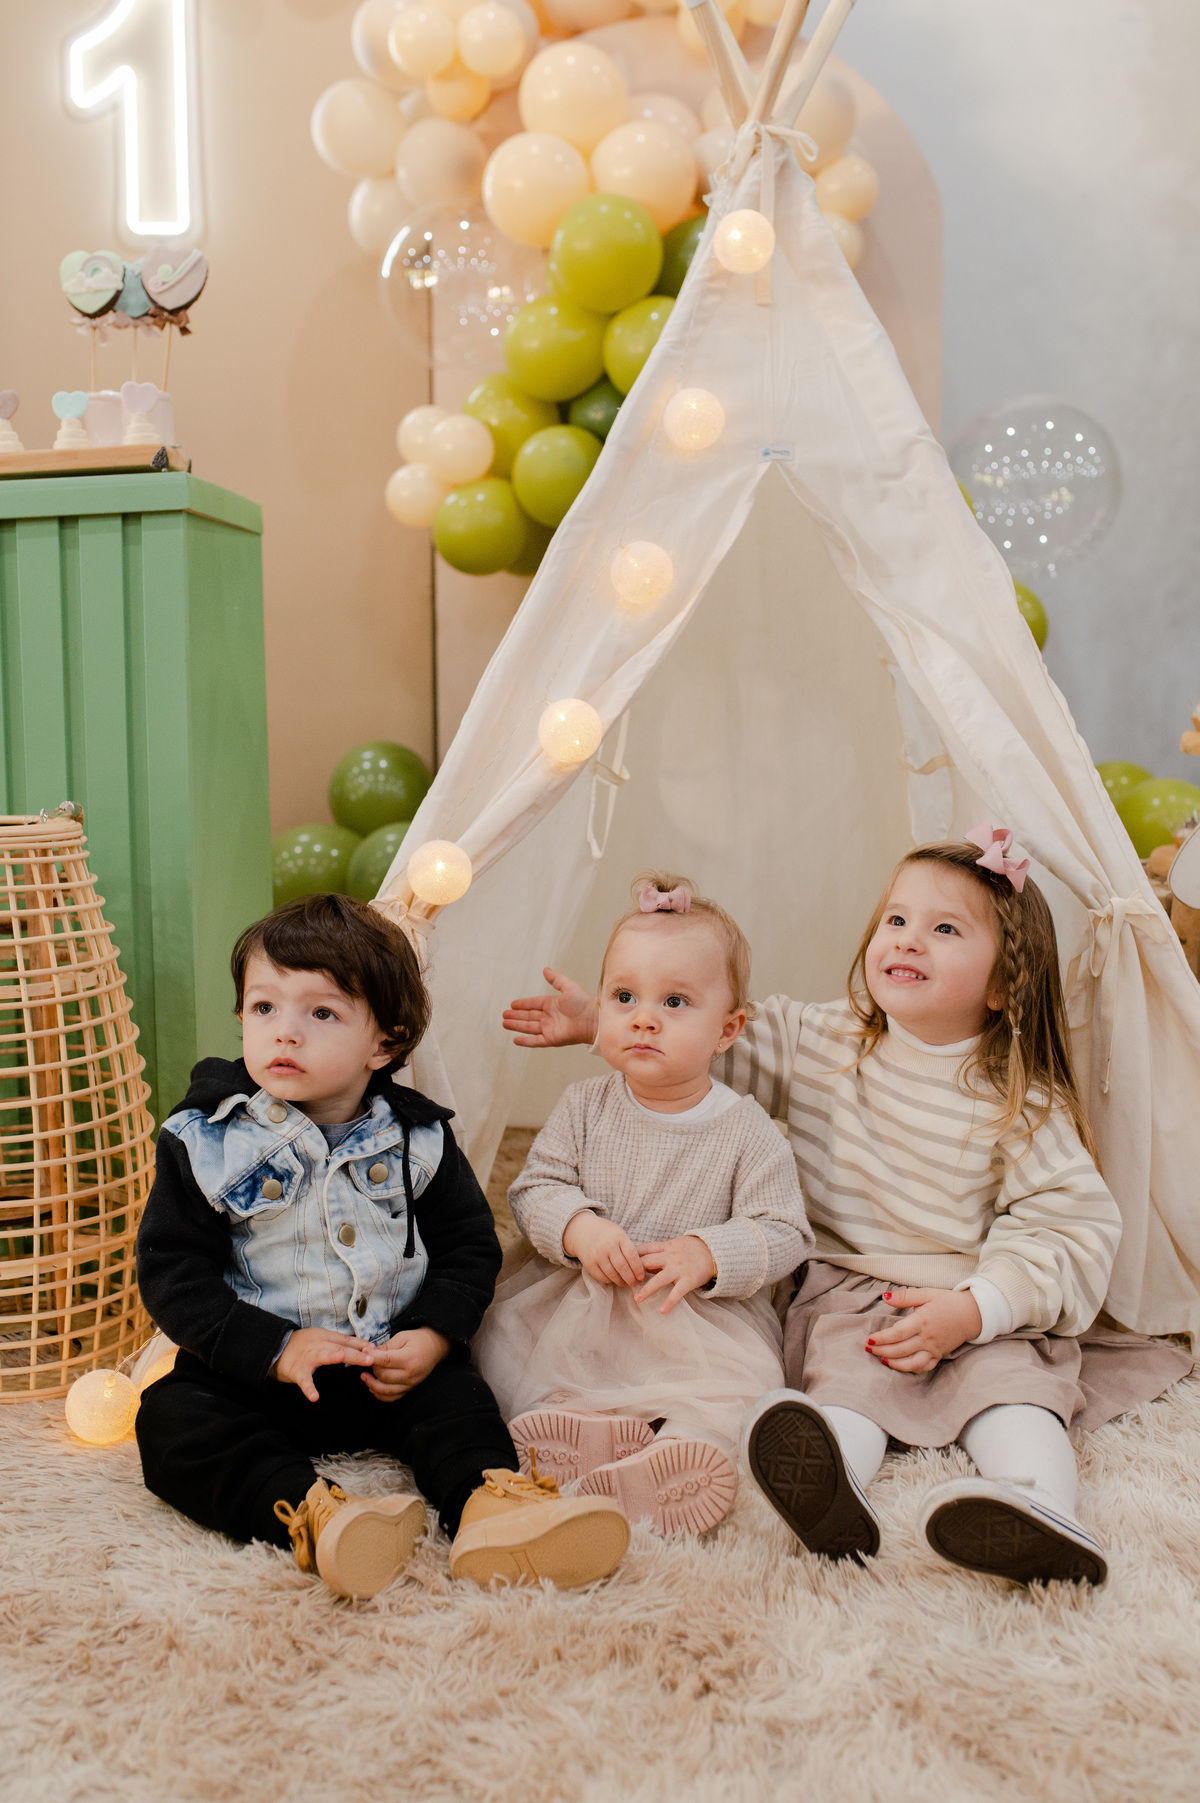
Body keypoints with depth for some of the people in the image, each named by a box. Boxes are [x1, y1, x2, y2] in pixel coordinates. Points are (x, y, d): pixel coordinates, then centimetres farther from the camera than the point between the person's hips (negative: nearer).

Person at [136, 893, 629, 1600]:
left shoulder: (417, 1138, -2)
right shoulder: (207, 1142, -6)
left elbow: (469, 1247, 7)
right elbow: (173, 1273, -7)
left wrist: (433, 1336, -12)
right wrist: (275, 1349, -19)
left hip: (389, 1365, 2)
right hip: (257, 1372, -1)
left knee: (455, 1391, -23)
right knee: (171, 1419, -25)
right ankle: (308, 1511, -44)